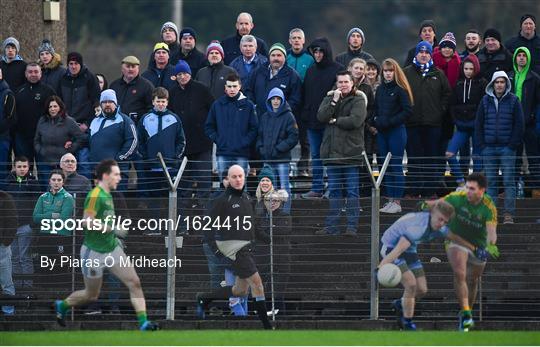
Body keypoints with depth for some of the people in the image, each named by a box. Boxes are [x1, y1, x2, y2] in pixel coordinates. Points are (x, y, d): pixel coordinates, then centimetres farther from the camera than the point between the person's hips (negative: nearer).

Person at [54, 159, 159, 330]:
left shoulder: (107, 195, 10)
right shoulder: (95, 195, -18)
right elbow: (88, 222, -25)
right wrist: (113, 229, -24)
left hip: (112, 249, 8)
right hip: (94, 253, -8)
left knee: (134, 283, -6)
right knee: (91, 295, 7)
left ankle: (143, 322, -6)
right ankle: (62, 306, 33)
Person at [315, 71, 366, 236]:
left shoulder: (358, 100, -1)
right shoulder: (330, 98, 13)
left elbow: (355, 120, -15)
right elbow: (321, 116, -2)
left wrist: (335, 120, -4)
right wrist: (334, 101, -11)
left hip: (351, 153, -4)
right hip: (332, 152, 4)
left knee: (352, 192, -2)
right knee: (334, 192, 8)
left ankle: (352, 226, 0)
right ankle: (332, 226, 10)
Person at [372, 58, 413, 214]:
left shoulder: (401, 89, -7)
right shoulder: (380, 89, 12)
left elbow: (407, 111, -11)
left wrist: (390, 121, -15)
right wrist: (375, 121, 1)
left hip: (396, 131, -7)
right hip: (381, 133, 7)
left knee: (396, 167, -4)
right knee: (386, 167, 8)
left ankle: (397, 202, -1)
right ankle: (390, 199, 14)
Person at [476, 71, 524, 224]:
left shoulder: (513, 101, 1)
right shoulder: (485, 101, 7)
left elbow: (519, 125, 1)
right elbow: (478, 124, 10)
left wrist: (513, 145, -7)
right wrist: (482, 145, 1)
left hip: (507, 148, -2)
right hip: (489, 147, 2)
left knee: (509, 180, -5)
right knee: (490, 181, 4)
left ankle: (509, 214, -5)